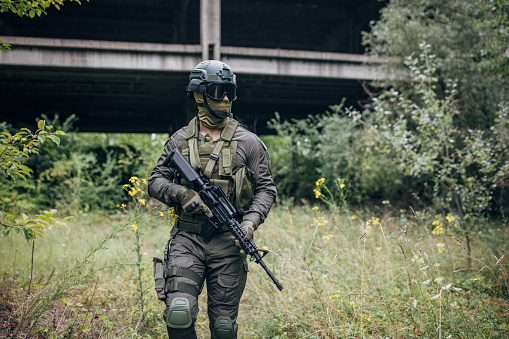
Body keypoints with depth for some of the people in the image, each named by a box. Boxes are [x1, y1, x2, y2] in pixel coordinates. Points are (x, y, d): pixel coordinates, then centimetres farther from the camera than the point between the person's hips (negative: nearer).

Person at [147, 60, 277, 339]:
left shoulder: (248, 142, 3)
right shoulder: (180, 140, 8)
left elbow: (266, 189, 4)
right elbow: (155, 182, 10)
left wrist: (250, 222, -13)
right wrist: (181, 193, -11)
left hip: (228, 243, 0)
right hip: (187, 239, 1)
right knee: (179, 314, -15)